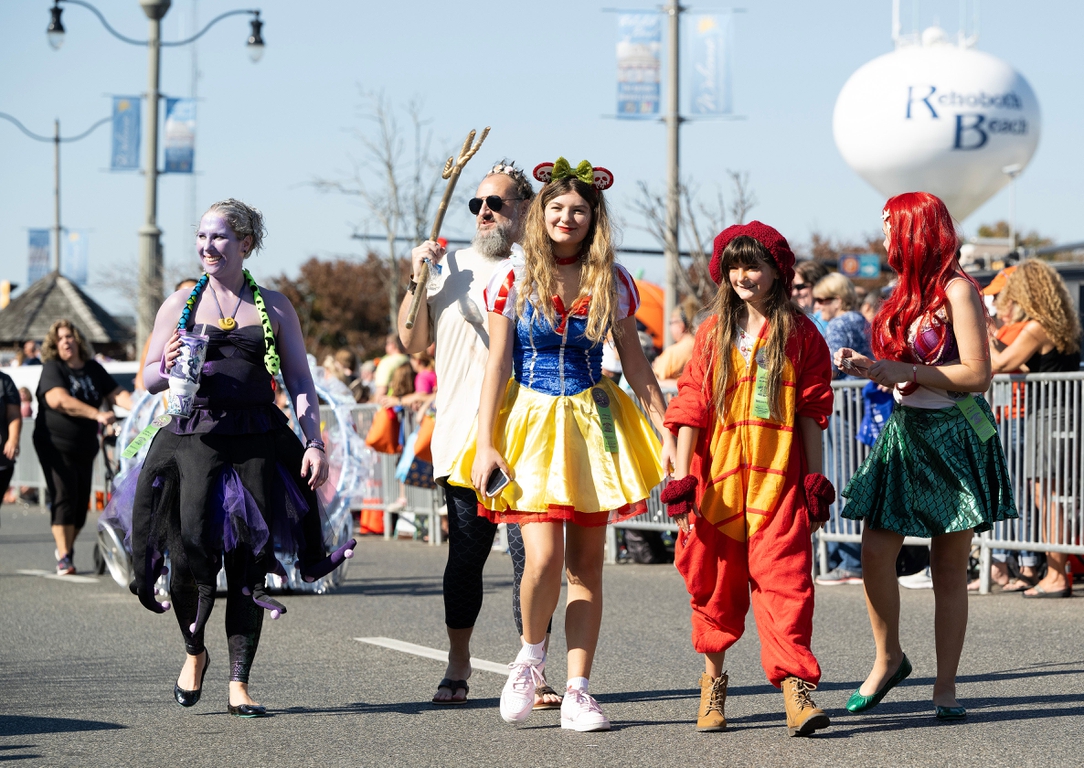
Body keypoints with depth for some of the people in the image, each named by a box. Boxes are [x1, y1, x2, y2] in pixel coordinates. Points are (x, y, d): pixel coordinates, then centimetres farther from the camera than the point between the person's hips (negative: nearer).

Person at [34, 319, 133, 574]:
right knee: (64, 497, -14)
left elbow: (117, 393, 0)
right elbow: (60, 400, -25)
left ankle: (67, 546, 29)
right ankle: (64, 558, -13)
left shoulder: (94, 369, 8)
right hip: (55, 445, -5)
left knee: (82, 502, 7)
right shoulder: (52, 368, -9)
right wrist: (97, 414, -35)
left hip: (85, 447, 5)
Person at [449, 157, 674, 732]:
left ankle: (577, 694, 7)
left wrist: (669, 433, 6)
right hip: (531, 421, -2)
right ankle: (531, 654, 11)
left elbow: (636, 365, 10)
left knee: (586, 565, 2)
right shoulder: (515, 278, -1)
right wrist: (485, 443, -5)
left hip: (592, 422, 2)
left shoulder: (611, 281, 5)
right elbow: (497, 364, 0)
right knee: (544, 557, -17)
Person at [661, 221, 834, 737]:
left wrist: (816, 481, 1)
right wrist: (681, 481, -1)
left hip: (778, 479, -2)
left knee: (784, 578, -11)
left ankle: (796, 691, -15)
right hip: (717, 476, 2)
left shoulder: (799, 334, 5)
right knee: (717, 581, 7)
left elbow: (812, 412, 6)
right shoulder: (713, 333, 8)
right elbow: (691, 407, 6)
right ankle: (713, 683, 22)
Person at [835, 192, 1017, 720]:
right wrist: (867, 367, 6)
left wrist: (907, 372, -18)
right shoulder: (909, 289, 13)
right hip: (905, 432, 7)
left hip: (953, 437, -7)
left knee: (949, 568, -1)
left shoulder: (957, 290, -12)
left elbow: (977, 374, -18)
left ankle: (945, 686, 5)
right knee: (875, 552, -2)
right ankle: (888, 659, 16)